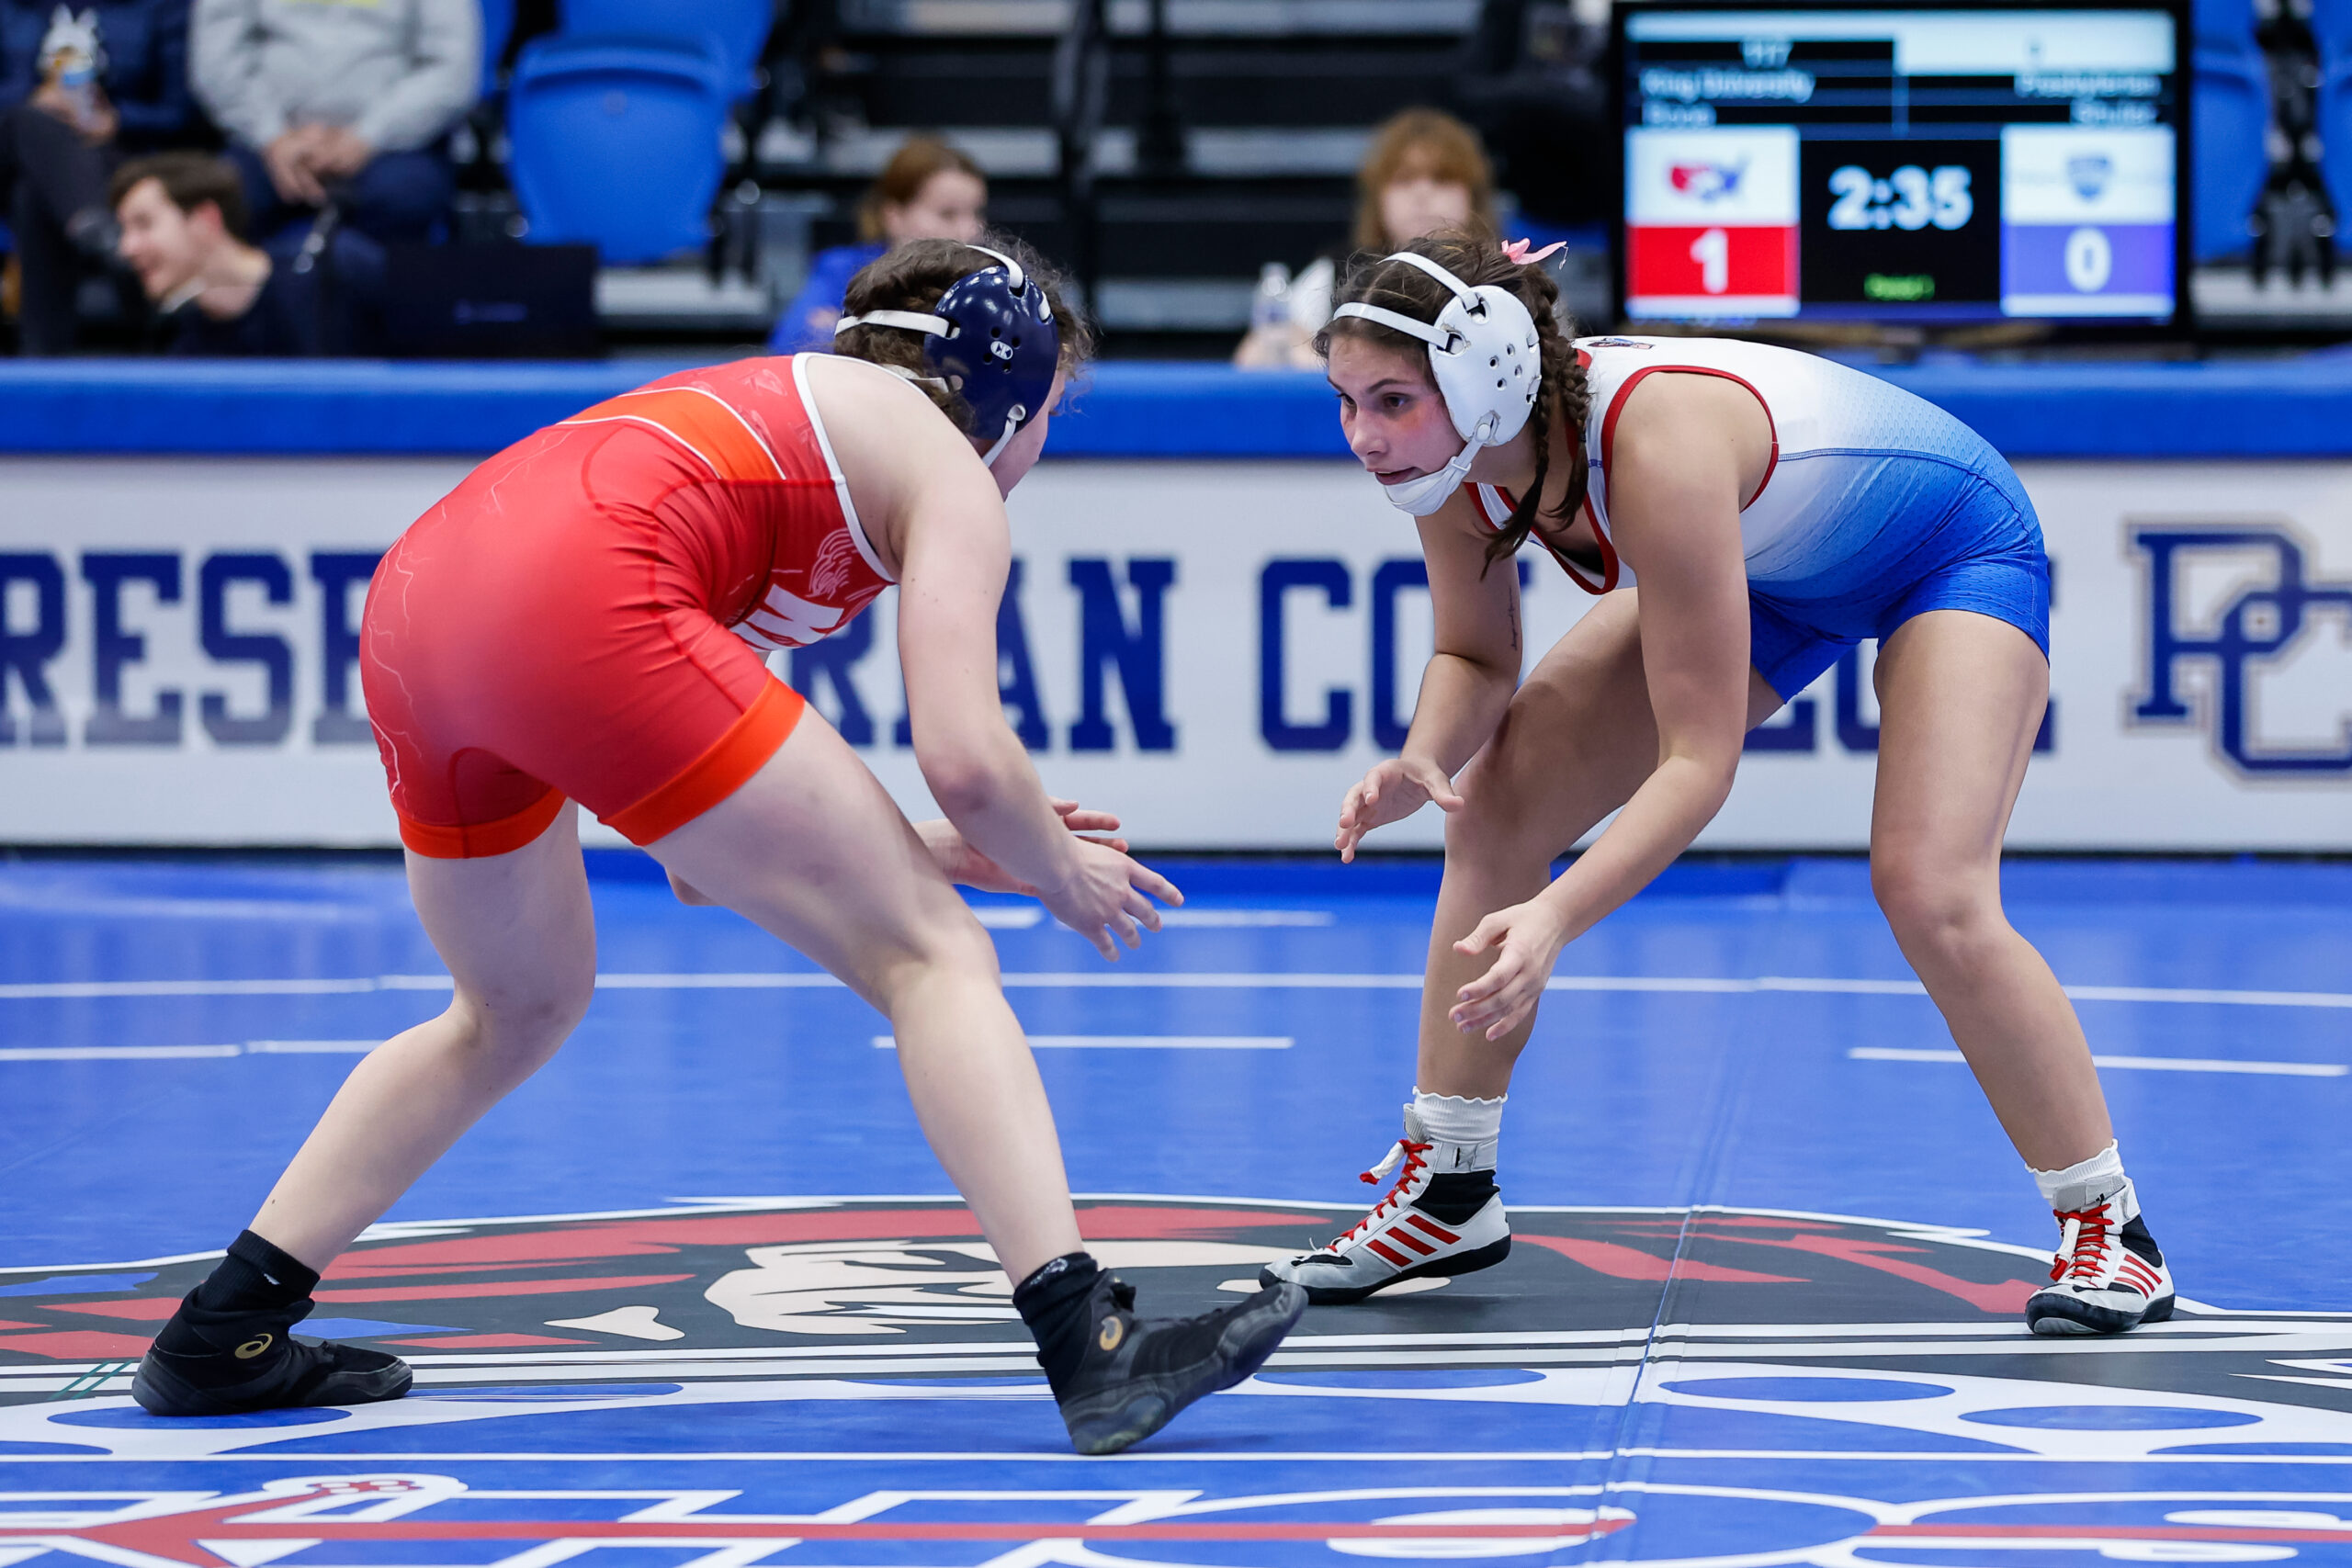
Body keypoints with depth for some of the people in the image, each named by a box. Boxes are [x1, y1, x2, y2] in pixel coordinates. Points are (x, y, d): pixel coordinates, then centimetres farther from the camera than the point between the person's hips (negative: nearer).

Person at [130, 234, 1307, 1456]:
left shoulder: (789, 407, 35)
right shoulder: (952, 481, 12)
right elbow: (964, 756, -3)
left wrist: (911, 850, 30)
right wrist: (1055, 870, 16)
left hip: (416, 594, 9)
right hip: (576, 611, -9)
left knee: (521, 1008, 31)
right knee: (932, 956, -2)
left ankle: (218, 1338, 31)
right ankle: (1093, 1350, -14)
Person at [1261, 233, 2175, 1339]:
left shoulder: (1657, 447, -43)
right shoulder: (1452, 449, -22)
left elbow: (1700, 758, -40)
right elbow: (1476, 659, -5)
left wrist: (1556, 918, -50)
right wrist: (1425, 760, -27)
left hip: (1956, 543, -8)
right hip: (1769, 570, 8)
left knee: (1929, 892, -25)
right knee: (1494, 805, -3)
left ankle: (2110, 1231, -7)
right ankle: (1447, 1194, 10)